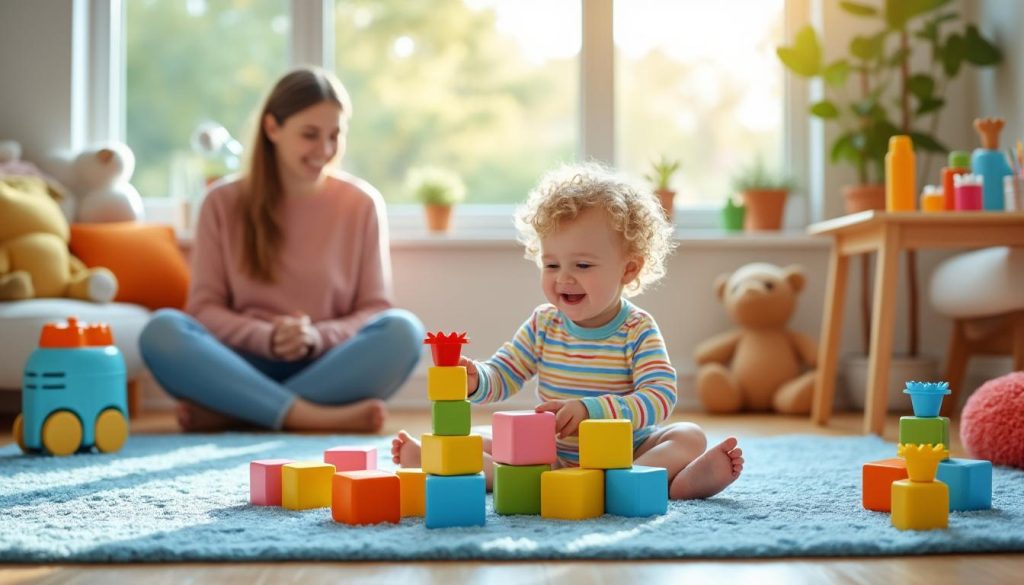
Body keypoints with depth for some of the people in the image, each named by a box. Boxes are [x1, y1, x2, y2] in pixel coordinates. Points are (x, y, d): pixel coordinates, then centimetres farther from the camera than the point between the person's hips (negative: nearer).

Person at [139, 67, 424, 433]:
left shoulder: (362, 204, 6)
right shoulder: (224, 203, 6)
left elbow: (375, 309, 3)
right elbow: (204, 307, 2)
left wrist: (317, 337, -17)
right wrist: (268, 338, -18)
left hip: (326, 370, 0)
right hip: (247, 366, 0)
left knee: (403, 330, -29)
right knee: (162, 330, -27)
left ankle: (232, 413, -29)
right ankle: (313, 418, -34)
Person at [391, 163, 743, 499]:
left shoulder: (637, 331, -9)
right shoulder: (543, 325, 3)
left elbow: (660, 398, -22)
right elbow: (501, 377, 6)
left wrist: (590, 410, -34)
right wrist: (475, 380, -20)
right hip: (550, 452, 3)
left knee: (689, 436, -26)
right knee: (479, 442, -13)